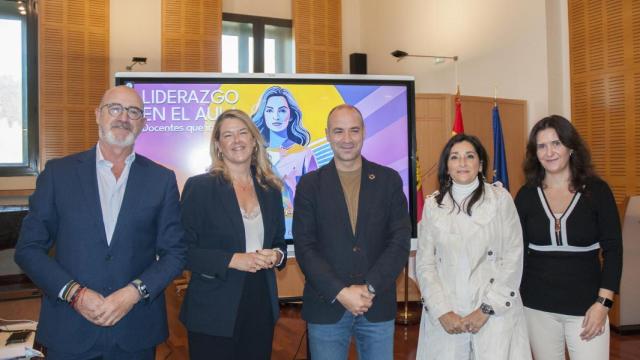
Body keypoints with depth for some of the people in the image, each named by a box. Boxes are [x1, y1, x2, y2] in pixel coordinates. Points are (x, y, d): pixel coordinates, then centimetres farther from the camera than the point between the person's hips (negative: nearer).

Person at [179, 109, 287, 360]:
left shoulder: (270, 190, 7)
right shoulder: (199, 186, -7)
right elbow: (182, 250, -10)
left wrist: (276, 256, -7)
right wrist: (233, 260, -20)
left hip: (261, 309, 5)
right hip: (214, 313, -4)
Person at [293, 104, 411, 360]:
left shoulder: (389, 180, 3)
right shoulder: (310, 184, 1)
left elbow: (401, 240, -2)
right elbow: (305, 247, -4)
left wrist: (370, 287, -12)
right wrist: (340, 293, -13)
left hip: (378, 306, 1)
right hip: (326, 307, 0)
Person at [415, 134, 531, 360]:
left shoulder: (500, 199, -1)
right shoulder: (432, 205, 4)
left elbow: (513, 259, -3)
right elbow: (424, 263, 2)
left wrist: (486, 309, -8)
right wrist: (442, 312, -7)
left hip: (496, 314, -1)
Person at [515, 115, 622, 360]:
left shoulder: (597, 190, -4)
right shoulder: (526, 195, 0)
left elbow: (613, 249, -3)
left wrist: (603, 303, -9)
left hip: (586, 306, -1)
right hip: (537, 306, 2)